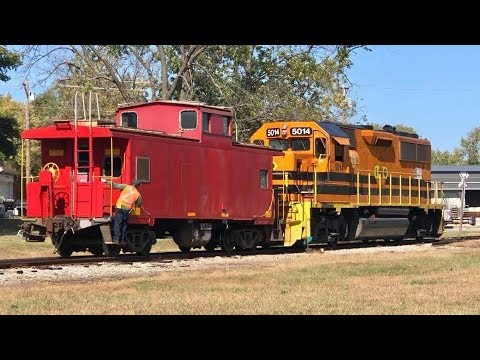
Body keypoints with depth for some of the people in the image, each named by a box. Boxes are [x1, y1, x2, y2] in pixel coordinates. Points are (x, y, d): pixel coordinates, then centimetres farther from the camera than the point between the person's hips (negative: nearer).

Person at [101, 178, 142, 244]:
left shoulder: (126, 187, 4)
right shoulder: (138, 195, 9)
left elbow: (115, 185, 2)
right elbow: (139, 204, 20)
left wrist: (106, 181, 8)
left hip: (120, 207, -2)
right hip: (127, 209, 2)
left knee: (117, 223, -1)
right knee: (124, 224, 15)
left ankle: (116, 239, -10)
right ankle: (123, 239, 16)